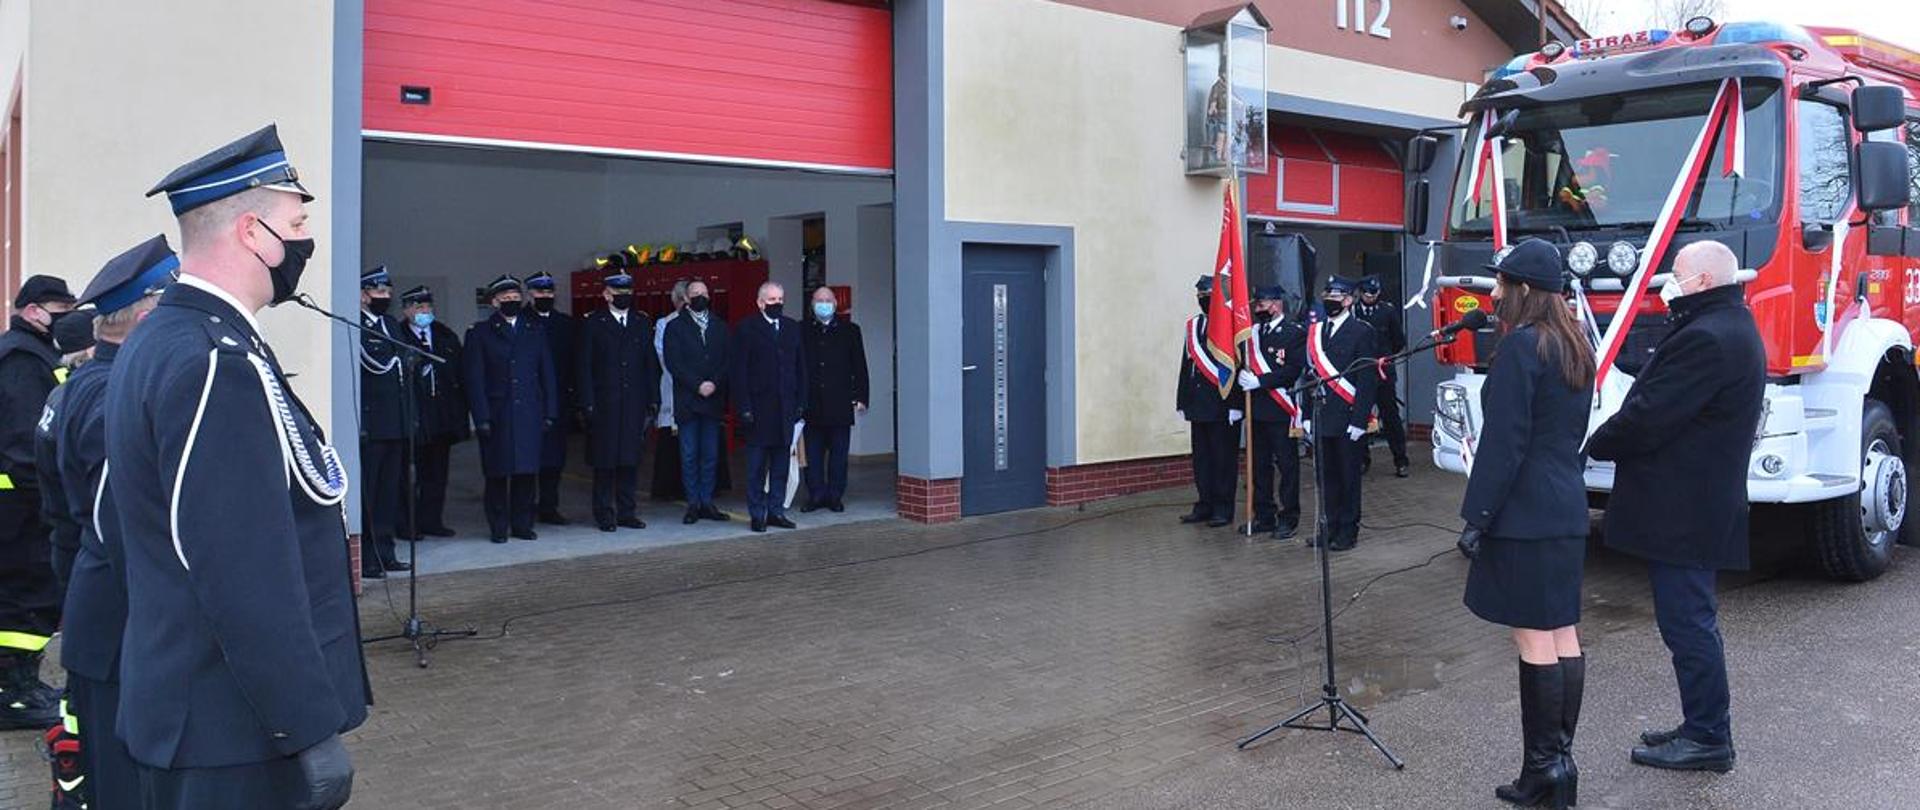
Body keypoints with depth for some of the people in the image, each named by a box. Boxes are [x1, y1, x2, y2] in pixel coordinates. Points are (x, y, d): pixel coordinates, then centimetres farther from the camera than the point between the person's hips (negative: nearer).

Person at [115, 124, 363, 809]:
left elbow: (115, 520, 19)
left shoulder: (151, 344, 10)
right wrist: (312, 729, -22)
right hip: (237, 735, -10)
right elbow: (246, 575, -27)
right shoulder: (219, 364, -22)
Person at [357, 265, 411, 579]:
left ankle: (385, 553, 21)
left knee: (389, 491, 13)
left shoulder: (391, 326, 18)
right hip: (370, 424, -8)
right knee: (366, 492, -2)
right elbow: (376, 365, -20)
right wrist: (397, 359, -3)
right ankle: (365, 559, 4)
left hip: (395, 423, 8)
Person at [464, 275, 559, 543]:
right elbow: (475, 379, -2)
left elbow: (547, 375, 12)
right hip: (496, 415, -2)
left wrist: (550, 413, 4)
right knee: (497, 473, 2)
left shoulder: (535, 332, 13)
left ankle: (523, 524, 14)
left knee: (527, 471, 4)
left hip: (530, 414, 2)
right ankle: (498, 527, 11)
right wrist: (481, 418, -10)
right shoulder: (480, 333, 3)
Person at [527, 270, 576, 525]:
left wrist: (574, 395, 1)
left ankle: (549, 507, 14)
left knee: (555, 457, 6)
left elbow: (575, 362, 9)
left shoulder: (567, 324, 11)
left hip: (559, 400, 4)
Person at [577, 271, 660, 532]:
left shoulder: (642, 322, 11)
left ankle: (626, 511, 15)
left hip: (634, 404, 3)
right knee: (605, 461, 2)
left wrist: (653, 400, 4)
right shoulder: (592, 324, 1)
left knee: (631, 459, 7)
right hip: (605, 405, -3)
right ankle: (604, 513, 11)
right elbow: (585, 367, -2)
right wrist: (588, 404, -9)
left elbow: (651, 364, 10)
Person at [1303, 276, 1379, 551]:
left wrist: (1359, 420, -15)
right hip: (1321, 419, 5)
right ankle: (1329, 526, 21)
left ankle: (1348, 530, 14)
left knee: (1348, 476, 4)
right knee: (1326, 475, 10)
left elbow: (1368, 380, -10)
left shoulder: (1362, 332, -6)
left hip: (1348, 420, -5)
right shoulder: (1315, 331, 12)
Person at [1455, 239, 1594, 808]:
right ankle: (1559, 761, 17)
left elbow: (1503, 441, -17)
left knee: (1534, 639, -3)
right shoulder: (1575, 347, 13)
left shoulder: (1521, 346, -15)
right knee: (1563, 636, 10)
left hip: (1524, 513, -9)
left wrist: (1477, 516, -13)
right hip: (1567, 508, 9)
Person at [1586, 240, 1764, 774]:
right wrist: (1614, 441, 8)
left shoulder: (1707, 339, -21)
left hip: (1681, 512, -11)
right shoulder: (1732, 328, 15)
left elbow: (1648, 416, -22)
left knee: (1687, 622, -3)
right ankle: (1705, 728, 27)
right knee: (1692, 620, 17)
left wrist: (1596, 445, -5)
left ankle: (1708, 738, 6)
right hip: (1702, 506, 11)